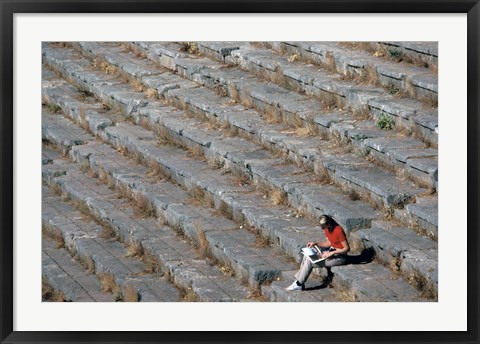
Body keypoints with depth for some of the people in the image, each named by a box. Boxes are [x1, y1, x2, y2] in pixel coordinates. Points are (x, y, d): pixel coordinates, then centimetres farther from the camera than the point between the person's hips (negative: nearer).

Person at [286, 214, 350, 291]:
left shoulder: (338, 231, -25)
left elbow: (347, 248, -22)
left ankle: (299, 284, -2)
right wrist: (315, 243, -2)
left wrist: (331, 253, -26)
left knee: (309, 261, -15)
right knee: (307, 256, -2)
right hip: (331, 250, 9)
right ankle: (298, 279, 0)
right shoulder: (327, 229, 0)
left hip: (340, 256, -9)